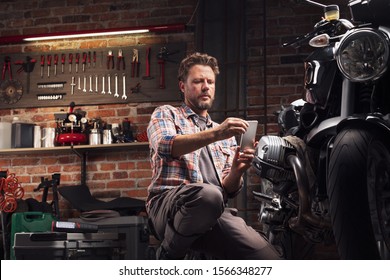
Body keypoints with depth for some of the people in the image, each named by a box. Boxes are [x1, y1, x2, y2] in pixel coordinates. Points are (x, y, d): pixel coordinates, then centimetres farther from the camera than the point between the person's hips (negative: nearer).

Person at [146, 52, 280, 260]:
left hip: (216, 215, 3)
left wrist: (236, 171, -4)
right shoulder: (166, 114, 17)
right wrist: (215, 134, -21)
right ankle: (169, 255, -14)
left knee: (268, 259, -24)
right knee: (208, 195, -40)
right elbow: (166, 146, -8)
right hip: (169, 202, -3)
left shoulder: (226, 136, 29)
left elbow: (229, 190, 19)